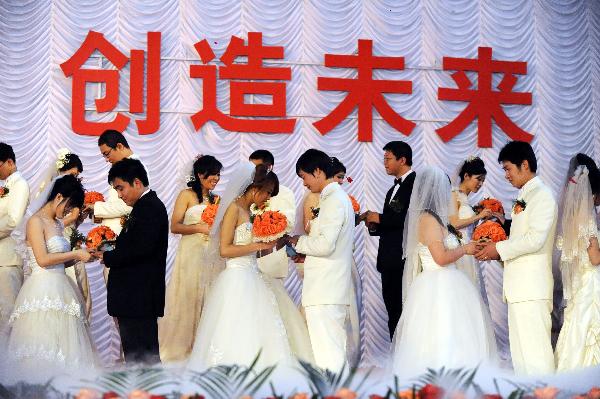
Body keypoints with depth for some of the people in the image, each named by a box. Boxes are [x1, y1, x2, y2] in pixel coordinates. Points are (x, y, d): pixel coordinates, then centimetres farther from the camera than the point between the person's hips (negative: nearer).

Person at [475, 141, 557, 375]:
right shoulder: (525, 197, 20)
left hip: (531, 285, -10)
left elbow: (535, 239, -18)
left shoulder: (541, 195, -8)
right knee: (522, 349, 11)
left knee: (533, 347, -12)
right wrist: (498, 251, 10)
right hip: (520, 286, 10)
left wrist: (500, 249, -10)